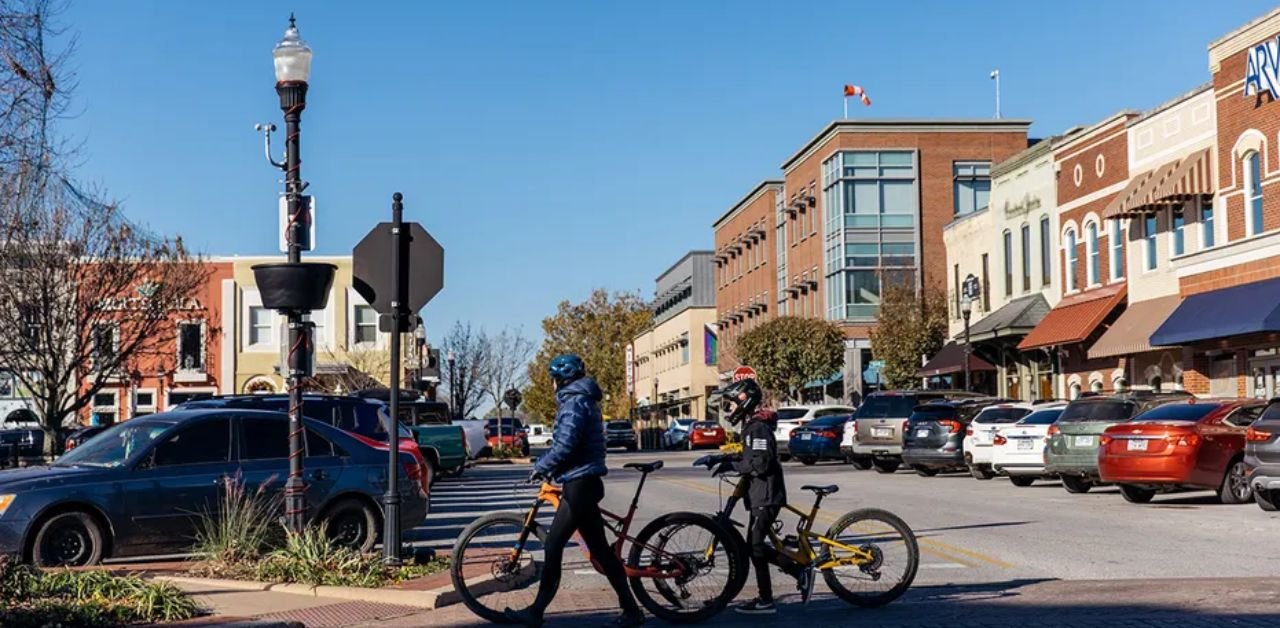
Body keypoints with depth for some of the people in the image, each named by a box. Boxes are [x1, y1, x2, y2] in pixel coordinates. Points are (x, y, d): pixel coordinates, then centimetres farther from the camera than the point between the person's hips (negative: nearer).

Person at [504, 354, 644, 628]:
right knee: (600, 549, 10)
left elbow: (565, 445, -21)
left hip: (579, 484, -10)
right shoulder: (583, 400, 19)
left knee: (553, 546, -4)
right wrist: (548, 465, 16)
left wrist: (541, 467, -9)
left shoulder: (574, 402, -13)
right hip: (585, 482, 10)